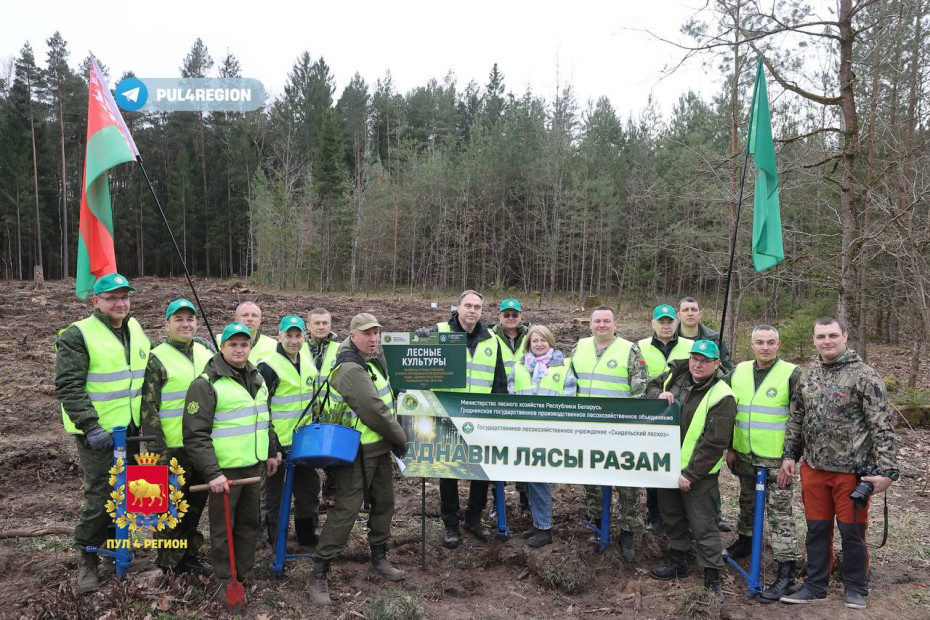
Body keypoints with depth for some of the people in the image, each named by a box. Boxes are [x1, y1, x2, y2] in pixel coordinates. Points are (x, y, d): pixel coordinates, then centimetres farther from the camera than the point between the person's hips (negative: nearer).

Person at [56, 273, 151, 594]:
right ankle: (88, 560, 14)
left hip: (130, 429, 6)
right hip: (98, 432, -6)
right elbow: (69, 387, -15)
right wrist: (90, 426, -23)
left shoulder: (136, 330, 9)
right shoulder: (77, 335, -11)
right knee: (100, 495, -4)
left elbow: (148, 372, 21)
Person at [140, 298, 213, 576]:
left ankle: (187, 555, 31)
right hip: (172, 448, -6)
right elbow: (148, 409, -12)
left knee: (196, 502, 16)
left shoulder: (206, 354, 10)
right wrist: (157, 450, -16)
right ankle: (168, 563, 20)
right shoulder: (156, 360, -8)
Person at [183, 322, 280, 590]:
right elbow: (195, 434, -17)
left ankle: (245, 576, 31)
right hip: (225, 470, -7)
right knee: (223, 528, 5)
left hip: (254, 467, 7)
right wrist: (212, 473, -22)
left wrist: (270, 453, 18)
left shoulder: (256, 377, 10)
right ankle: (225, 583, 20)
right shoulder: (206, 384, -13)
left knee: (250, 523, 16)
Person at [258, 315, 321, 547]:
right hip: (277, 441, -7)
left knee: (309, 485, 15)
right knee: (274, 491, 6)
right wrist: (268, 440, -18)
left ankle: (307, 534, 30)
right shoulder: (268, 367, -15)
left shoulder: (308, 363, 7)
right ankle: (275, 542, 19)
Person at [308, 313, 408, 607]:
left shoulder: (371, 359, 9)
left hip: (379, 448, 9)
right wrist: (402, 439, -12)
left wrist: (394, 438, 11)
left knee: (384, 502, 16)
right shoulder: (351, 370, -22)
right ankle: (319, 574, 2)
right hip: (357, 452, -9)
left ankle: (379, 558, 32)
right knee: (346, 510, -7)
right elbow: (375, 412, -25)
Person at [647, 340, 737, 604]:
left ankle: (712, 579, 14)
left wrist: (690, 474, -20)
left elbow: (715, 444, -21)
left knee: (703, 527, 1)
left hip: (698, 473, -7)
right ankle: (677, 562, 40)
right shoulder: (676, 376, -2)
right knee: (672, 517, 22)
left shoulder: (721, 397, -20)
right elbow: (652, 386, 17)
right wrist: (659, 395, -8)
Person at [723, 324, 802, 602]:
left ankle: (786, 574, 4)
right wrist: (730, 448, 13)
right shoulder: (739, 372, 5)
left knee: (780, 514, -2)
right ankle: (745, 540, 43)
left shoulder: (791, 374, -11)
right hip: (745, 455, 5)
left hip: (777, 458, -5)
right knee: (747, 503, 22)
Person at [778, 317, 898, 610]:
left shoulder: (865, 376, -10)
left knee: (852, 531, 8)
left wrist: (886, 471, -15)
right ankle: (815, 586, 28)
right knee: (817, 529, 13)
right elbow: (796, 418, 14)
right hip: (813, 468, 5)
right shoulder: (807, 374, 6)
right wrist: (790, 456, 12)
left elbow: (882, 427, -11)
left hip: (851, 470, -4)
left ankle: (855, 588, 28)